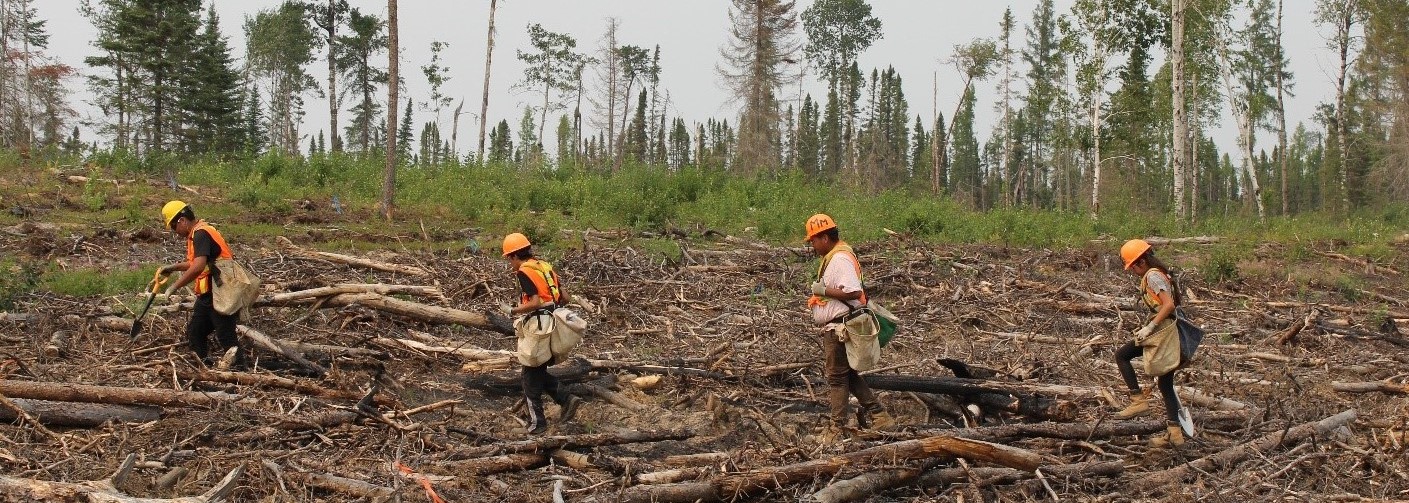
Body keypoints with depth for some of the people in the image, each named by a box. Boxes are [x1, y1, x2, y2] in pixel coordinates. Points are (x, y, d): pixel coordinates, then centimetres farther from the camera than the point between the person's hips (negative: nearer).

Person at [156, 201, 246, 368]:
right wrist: (173, 267, 23)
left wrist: (174, 286, -22)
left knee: (226, 338, -8)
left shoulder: (201, 234, -17)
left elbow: (198, 267, -30)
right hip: (208, 295, 11)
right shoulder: (197, 234, 15)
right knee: (194, 334, 14)